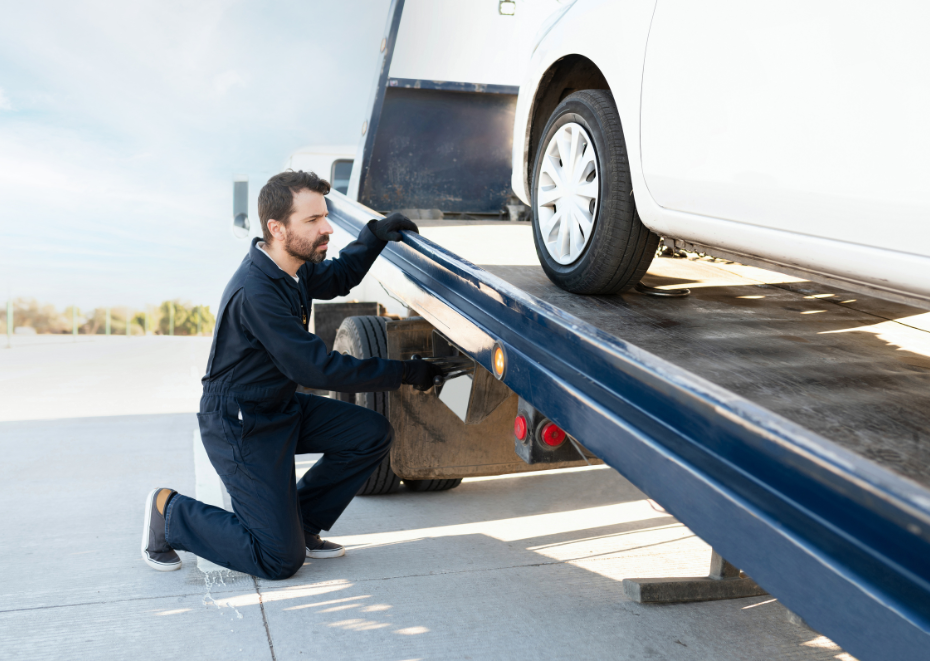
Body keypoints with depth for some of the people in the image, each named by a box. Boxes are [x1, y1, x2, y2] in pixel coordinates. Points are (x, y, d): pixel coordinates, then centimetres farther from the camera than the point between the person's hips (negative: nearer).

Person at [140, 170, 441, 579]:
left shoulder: (292, 267, -2)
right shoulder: (255, 292, -30)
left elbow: (337, 278, 20)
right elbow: (317, 369, -30)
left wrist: (374, 235, 1)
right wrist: (405, 373, -24)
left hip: (281, 407, 9)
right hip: (240, 427, -9)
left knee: (373, 435, -1)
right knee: (281, 560, -6)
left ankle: (299, 522, 13)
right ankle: (170, 511, 11)